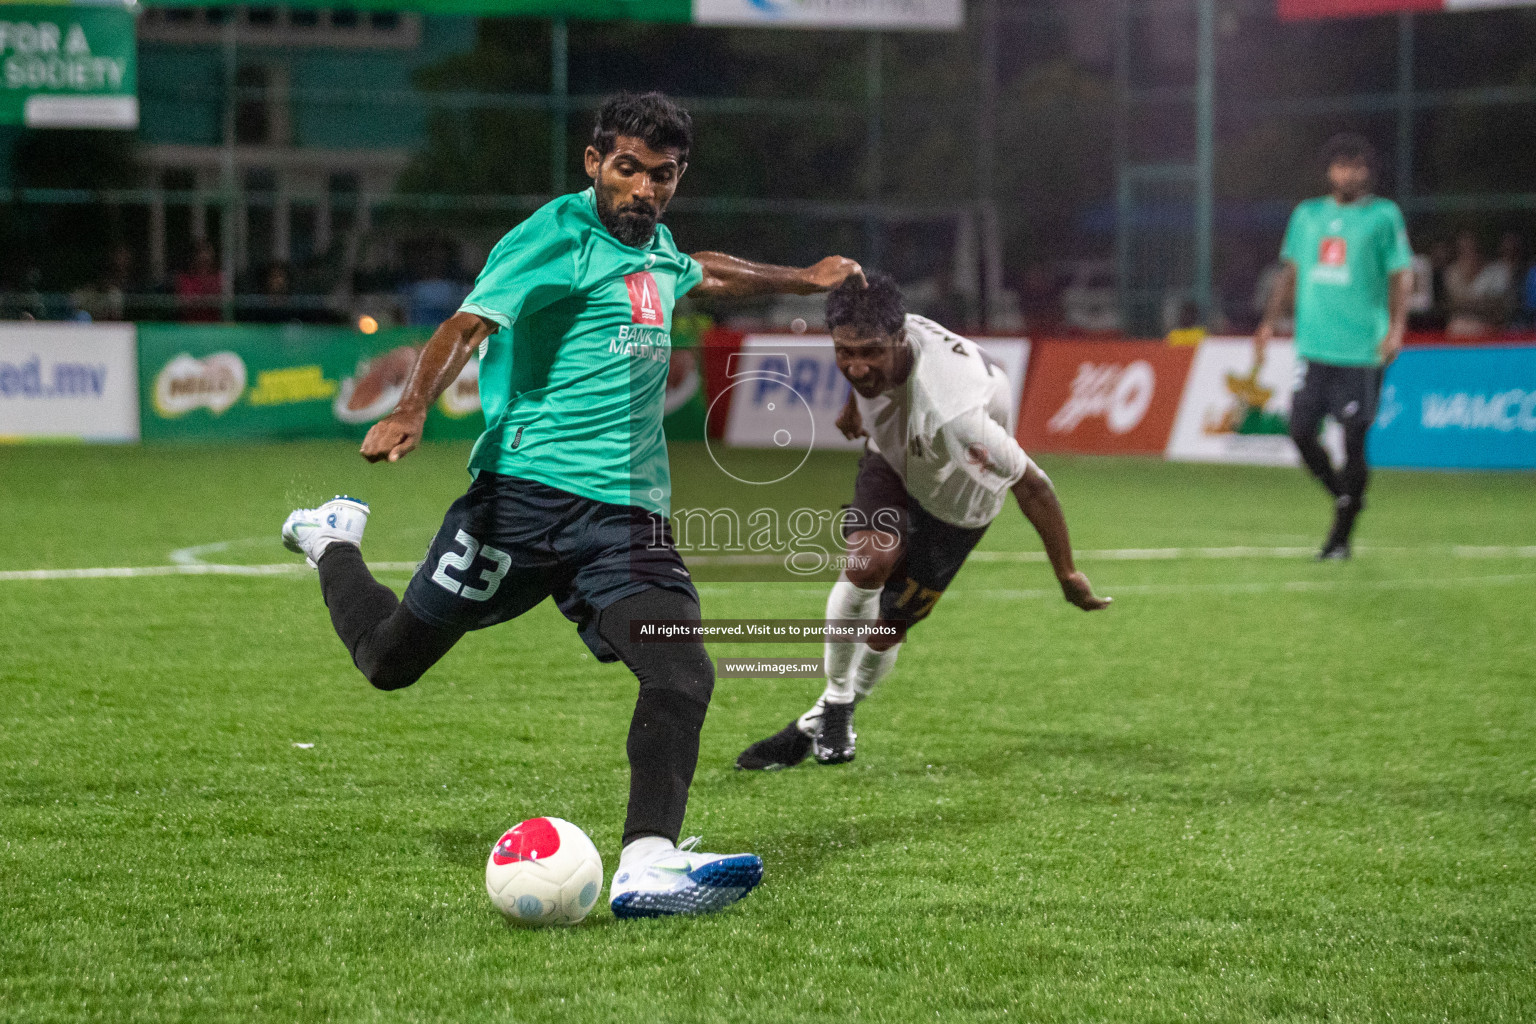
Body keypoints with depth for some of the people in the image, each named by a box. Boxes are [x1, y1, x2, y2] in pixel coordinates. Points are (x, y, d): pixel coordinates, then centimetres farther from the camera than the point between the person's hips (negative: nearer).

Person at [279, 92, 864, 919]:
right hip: (528, 489, -6)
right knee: (389, 659, 7)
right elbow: (471, 323, -22)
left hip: (628, 511, 6)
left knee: (683, 677, -18)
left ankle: (646, 866, -25)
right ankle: (334, 540, 38)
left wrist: (802, 280, 55)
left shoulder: (654, 246, 18)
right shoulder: (559, 236, -8)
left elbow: (700, 273, 44)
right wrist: (410, 412, -39)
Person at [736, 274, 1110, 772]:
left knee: (884, 631, 0)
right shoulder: (871, 339, -28)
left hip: (954, 502, -3)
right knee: (869, 561, -27)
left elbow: (1031, 485, -34)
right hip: (891, 460, 3)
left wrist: (1067, 574, -22)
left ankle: (821, 726, 27)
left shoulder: (949, 413, -46)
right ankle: (835, 701, -8)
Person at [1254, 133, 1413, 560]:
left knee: (1353, 442, -4)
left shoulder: (1384, 216, 2)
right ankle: (1344, 496, 24)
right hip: (1314, 345, 4)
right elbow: (1291, 273, 20)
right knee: (1301, 432, -1)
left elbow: (1401, 277, 0)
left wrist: (1396, 327, -13)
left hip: (1362, 349, -4)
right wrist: (1270, 322, 12)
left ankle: (1341, 535, 6)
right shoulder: (1307, 215, 14)